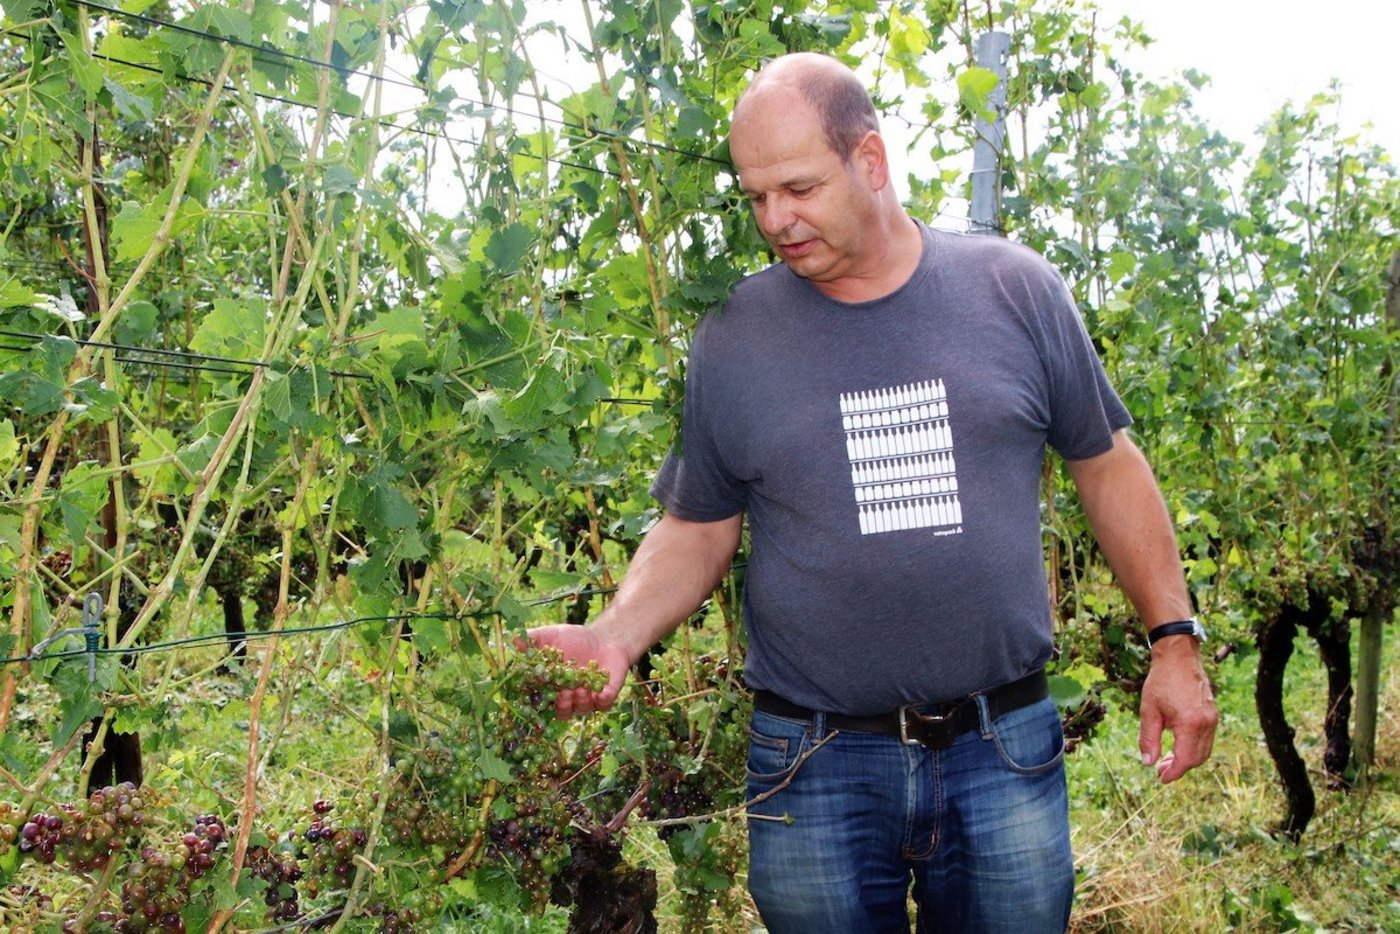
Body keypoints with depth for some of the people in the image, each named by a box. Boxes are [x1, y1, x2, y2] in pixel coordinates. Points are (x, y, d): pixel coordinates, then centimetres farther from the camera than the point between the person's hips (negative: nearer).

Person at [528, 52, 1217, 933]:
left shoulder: (1014, 288, -1)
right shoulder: (733, 338, -2)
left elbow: (1106, 464, 7)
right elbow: (696, 530, 4)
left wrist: (1176, 639, 3)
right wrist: (618, 637, -13)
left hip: (1006, 754, 1)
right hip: (817, 770, 0)